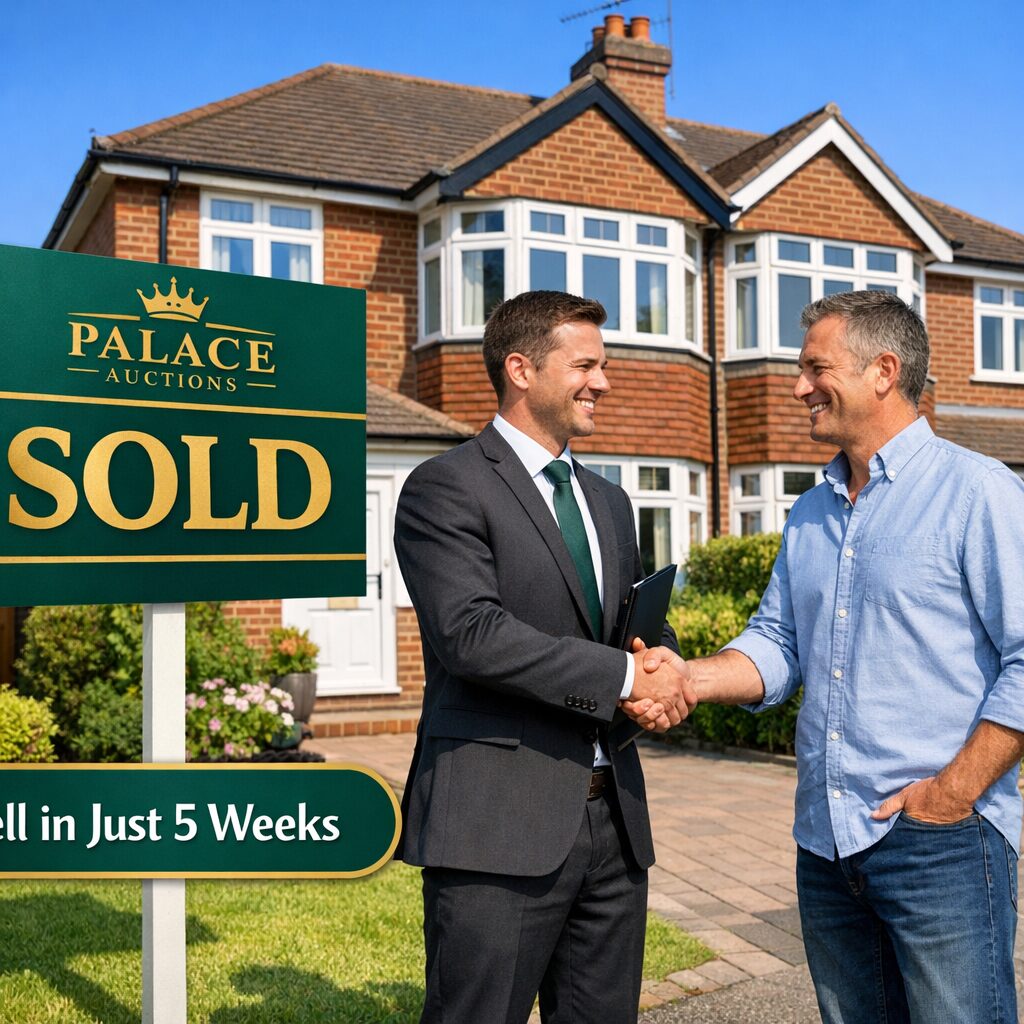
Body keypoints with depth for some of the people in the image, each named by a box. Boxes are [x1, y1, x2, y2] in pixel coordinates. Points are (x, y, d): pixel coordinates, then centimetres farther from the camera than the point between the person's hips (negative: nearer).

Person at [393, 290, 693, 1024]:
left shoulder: (608, 501, 18)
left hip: (614, 819, 7)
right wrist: (625, 676, -16)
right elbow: (471, 632, -20)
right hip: (499, 824, -7)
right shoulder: (446, 488, -7)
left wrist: (662, 672, -4)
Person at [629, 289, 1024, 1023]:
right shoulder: (810, 515, 14)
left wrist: (955, 792, -16)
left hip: (939, 841, -6)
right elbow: (777, 646, 12)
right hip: (827, 843, 7)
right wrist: (687, 678, -7)